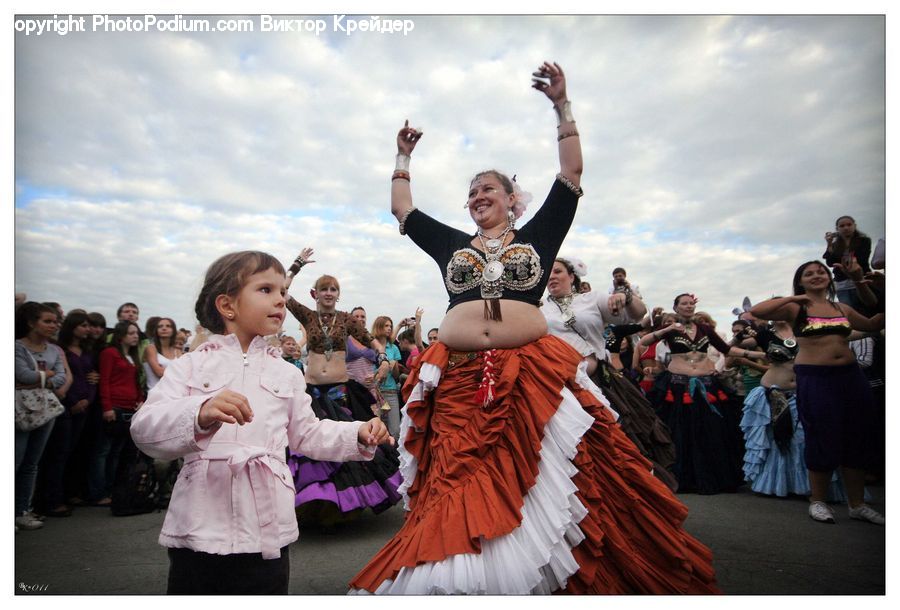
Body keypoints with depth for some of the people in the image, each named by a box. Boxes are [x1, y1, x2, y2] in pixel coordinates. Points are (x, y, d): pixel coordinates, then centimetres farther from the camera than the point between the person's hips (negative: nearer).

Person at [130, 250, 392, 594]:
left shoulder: (287, 374, 9)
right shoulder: (189, 367, 1)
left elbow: (308, 435, 15)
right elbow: (145, 429, -12)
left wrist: (358, 435, -1)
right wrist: (200, 414, -32)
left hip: (266, 531, 2)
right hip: (201, 528, -2)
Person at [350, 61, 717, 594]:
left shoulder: (537, 236, 11)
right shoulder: (451, 244, 17)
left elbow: (571, 176, 9)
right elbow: (401, 210, 24)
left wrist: (563, 106, 8)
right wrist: (404, 156, 29)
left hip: (531, 375, -2)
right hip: (458, 380, 2)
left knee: (541, 481, -1)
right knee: (460, 487, 3)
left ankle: (552, 575, 18)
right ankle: (464, 576, 18)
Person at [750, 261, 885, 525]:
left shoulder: (842, 308, 13)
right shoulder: (795, 308, -2)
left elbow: (872, 324, 30)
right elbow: (757, 311, -17)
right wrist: (794, 298, -14)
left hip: (851, 375, 5)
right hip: (814, 378, -5)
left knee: (858, 439, 9)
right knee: (823, 439, 1)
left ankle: (857, 503, 23)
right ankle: (818, 501, 18)